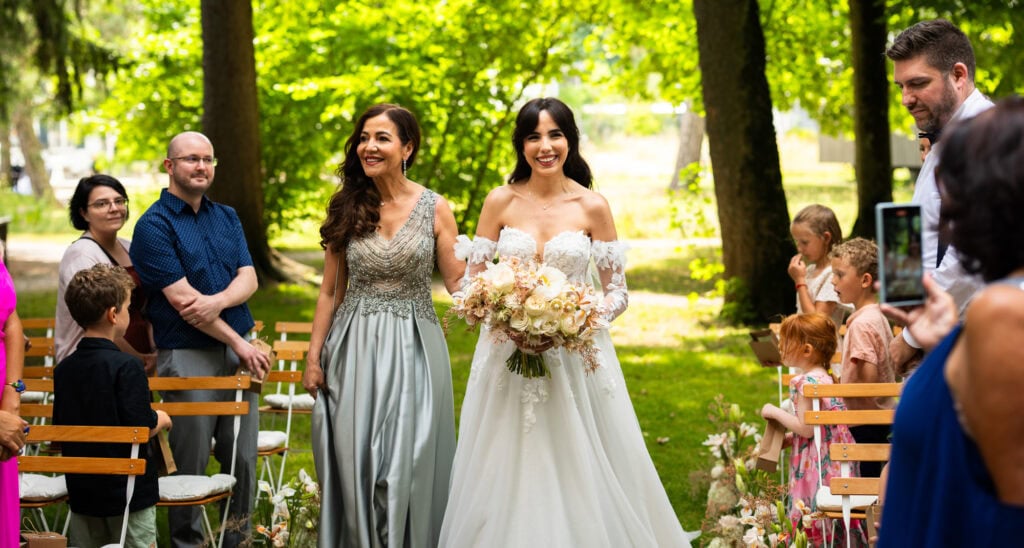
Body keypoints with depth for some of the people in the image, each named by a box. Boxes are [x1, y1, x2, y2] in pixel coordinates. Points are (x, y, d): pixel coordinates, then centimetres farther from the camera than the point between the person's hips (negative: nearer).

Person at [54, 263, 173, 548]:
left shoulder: (63, 369, 2)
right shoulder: (125, 366, -18)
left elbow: (60, 428, 10)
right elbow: (141, 427, -20)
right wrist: (161, 420, 0)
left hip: (82, 490, 6)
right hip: (127, 489, -5)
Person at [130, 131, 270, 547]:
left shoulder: (227, 217, 13)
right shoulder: (153, 227, -7)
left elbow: (248, 279, 5)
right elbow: (183, 301, -13)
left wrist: (218, 301, -18)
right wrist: (240, 345, -11)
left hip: (238, 350, 6)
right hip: (187, 357, -5)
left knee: (243, 458, 8)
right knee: (190, 464, 0)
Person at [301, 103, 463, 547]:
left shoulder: (434, 209, -1)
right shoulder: (347, 209, 4)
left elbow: (459, 284, 0)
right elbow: (330, 291, 7)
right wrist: (313, 357, 4)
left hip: (413, 349, -2)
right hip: (353, 348, 2)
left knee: (406, 465, -3)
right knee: (353, 464, 2)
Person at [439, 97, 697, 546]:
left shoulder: (592, 207, -2)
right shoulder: (500, 202, 0)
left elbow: (617, 292, 0)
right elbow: (472, 282, 3)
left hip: (575, 353, -1)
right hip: (507, 350, 1)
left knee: (579, 469, 1)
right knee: (507, 472, 4)